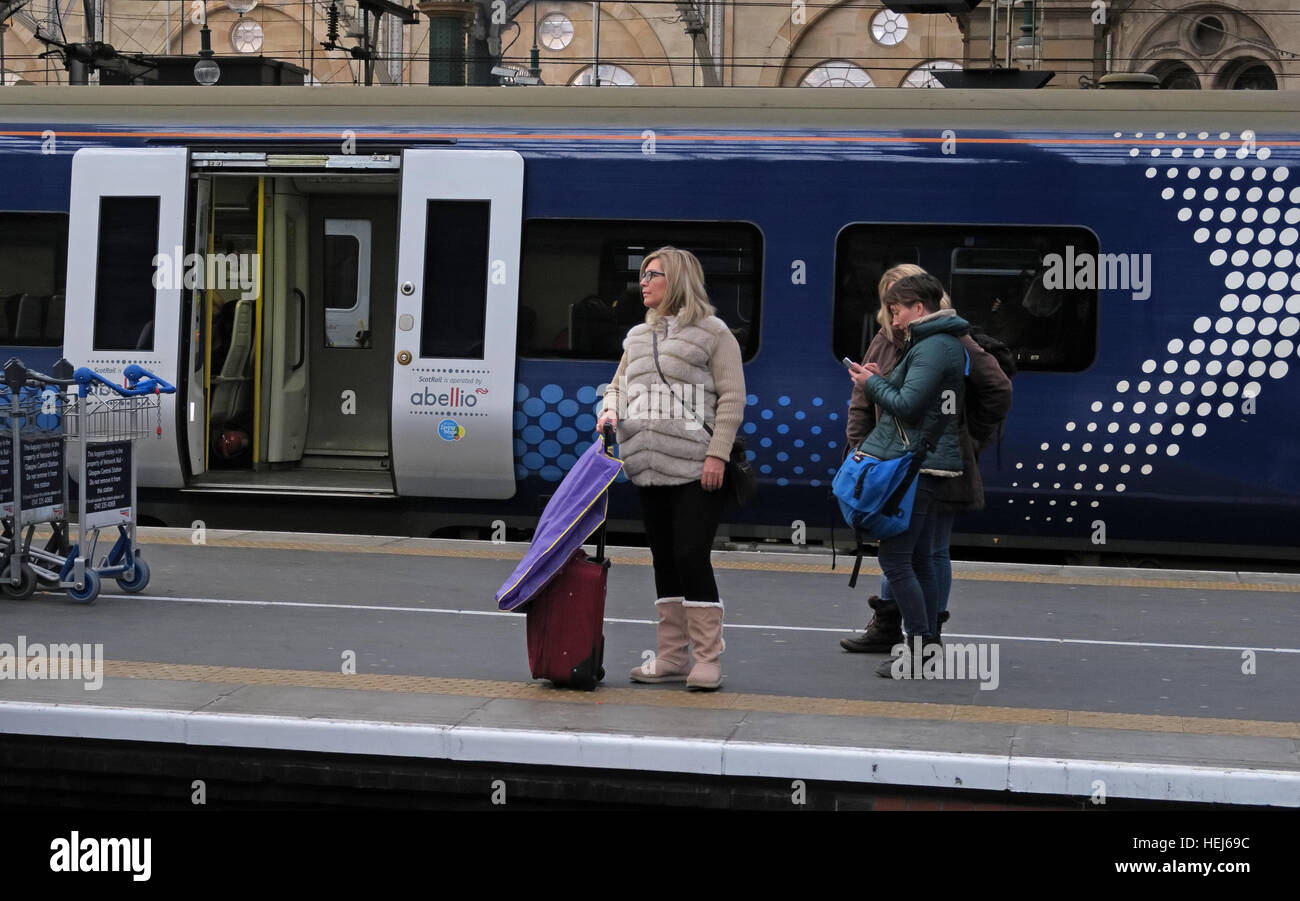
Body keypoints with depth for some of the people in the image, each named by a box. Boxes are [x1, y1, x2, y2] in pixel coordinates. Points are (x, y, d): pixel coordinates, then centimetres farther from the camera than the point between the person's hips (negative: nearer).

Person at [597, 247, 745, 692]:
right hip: (650, 469, 7)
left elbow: (732, 398, -6)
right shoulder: (638, 337, 18)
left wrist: (717, 454, -15)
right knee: (665, 560, 10)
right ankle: (672, 656, 17)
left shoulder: (712, 333, -1)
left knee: (692, 556, -11)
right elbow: (618, 385, 26)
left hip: (696, 471, -7)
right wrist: (610, 410, 2)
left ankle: (708, 659, -3)